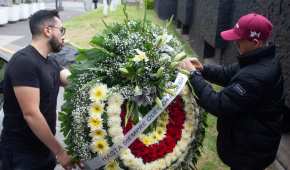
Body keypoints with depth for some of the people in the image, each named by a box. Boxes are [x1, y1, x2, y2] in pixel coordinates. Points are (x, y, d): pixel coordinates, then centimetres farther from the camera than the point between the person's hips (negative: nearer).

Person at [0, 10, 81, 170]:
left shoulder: (51, 62, 9)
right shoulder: (24, 61, -21)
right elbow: (31, 114, -26)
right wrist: (60, 152, -22)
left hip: (44, 149, 8)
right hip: (22, 154, -8)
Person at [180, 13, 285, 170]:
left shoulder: (256, 76, -36)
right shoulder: (259, 61, -3)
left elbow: (218, 105, -33)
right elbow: (228, 74, 8)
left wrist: (194, 75, -26)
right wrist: (202, 69, -8)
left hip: (250, 150, -9)